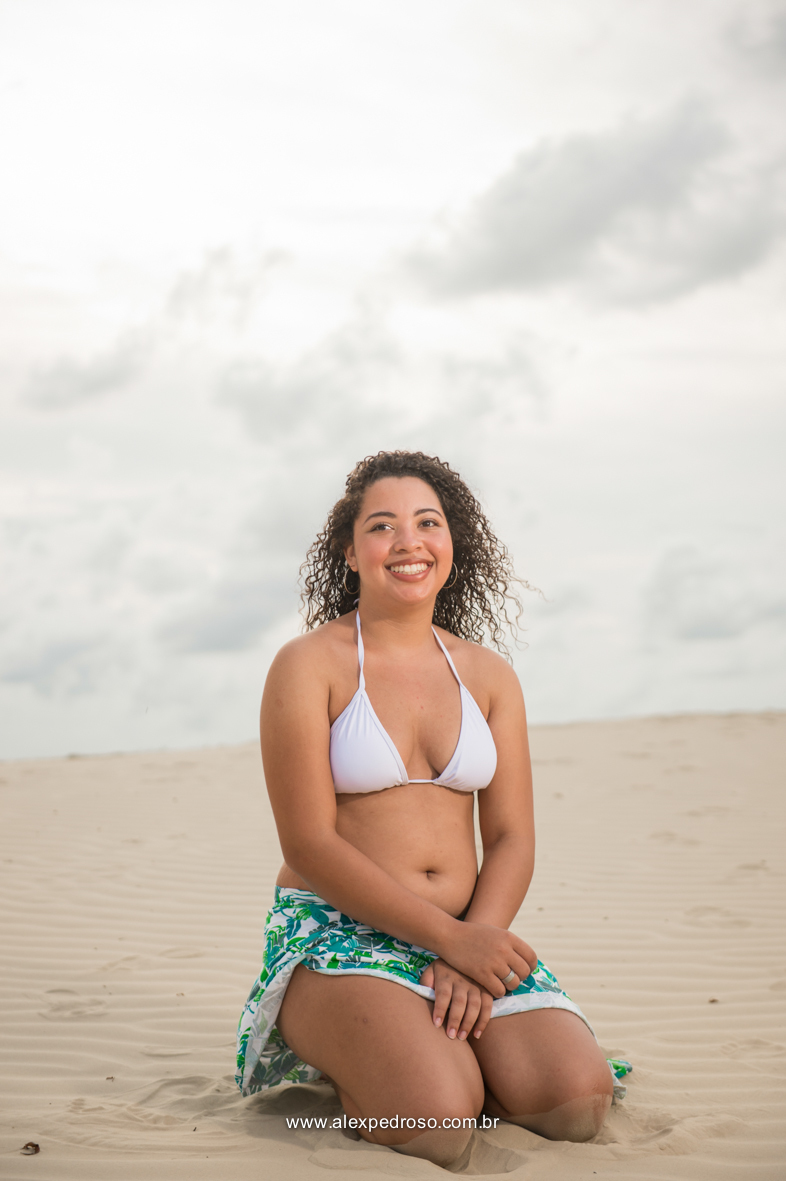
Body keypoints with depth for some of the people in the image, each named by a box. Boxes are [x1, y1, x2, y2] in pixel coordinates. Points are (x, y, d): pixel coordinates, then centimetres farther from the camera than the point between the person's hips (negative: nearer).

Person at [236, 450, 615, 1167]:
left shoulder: (488, 675, 9)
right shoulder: (309, 665, -5)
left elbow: (512, 839, 4)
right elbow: (309, 846, -12)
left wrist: (469, 961, -14)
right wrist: (451, 938, -19)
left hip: (470, 932, 4)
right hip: (335, 931, -4)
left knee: (578, 1100, -19)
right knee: (435, 1121, -29)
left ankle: (437, 1048, 9)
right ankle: (346, 1063, 4)